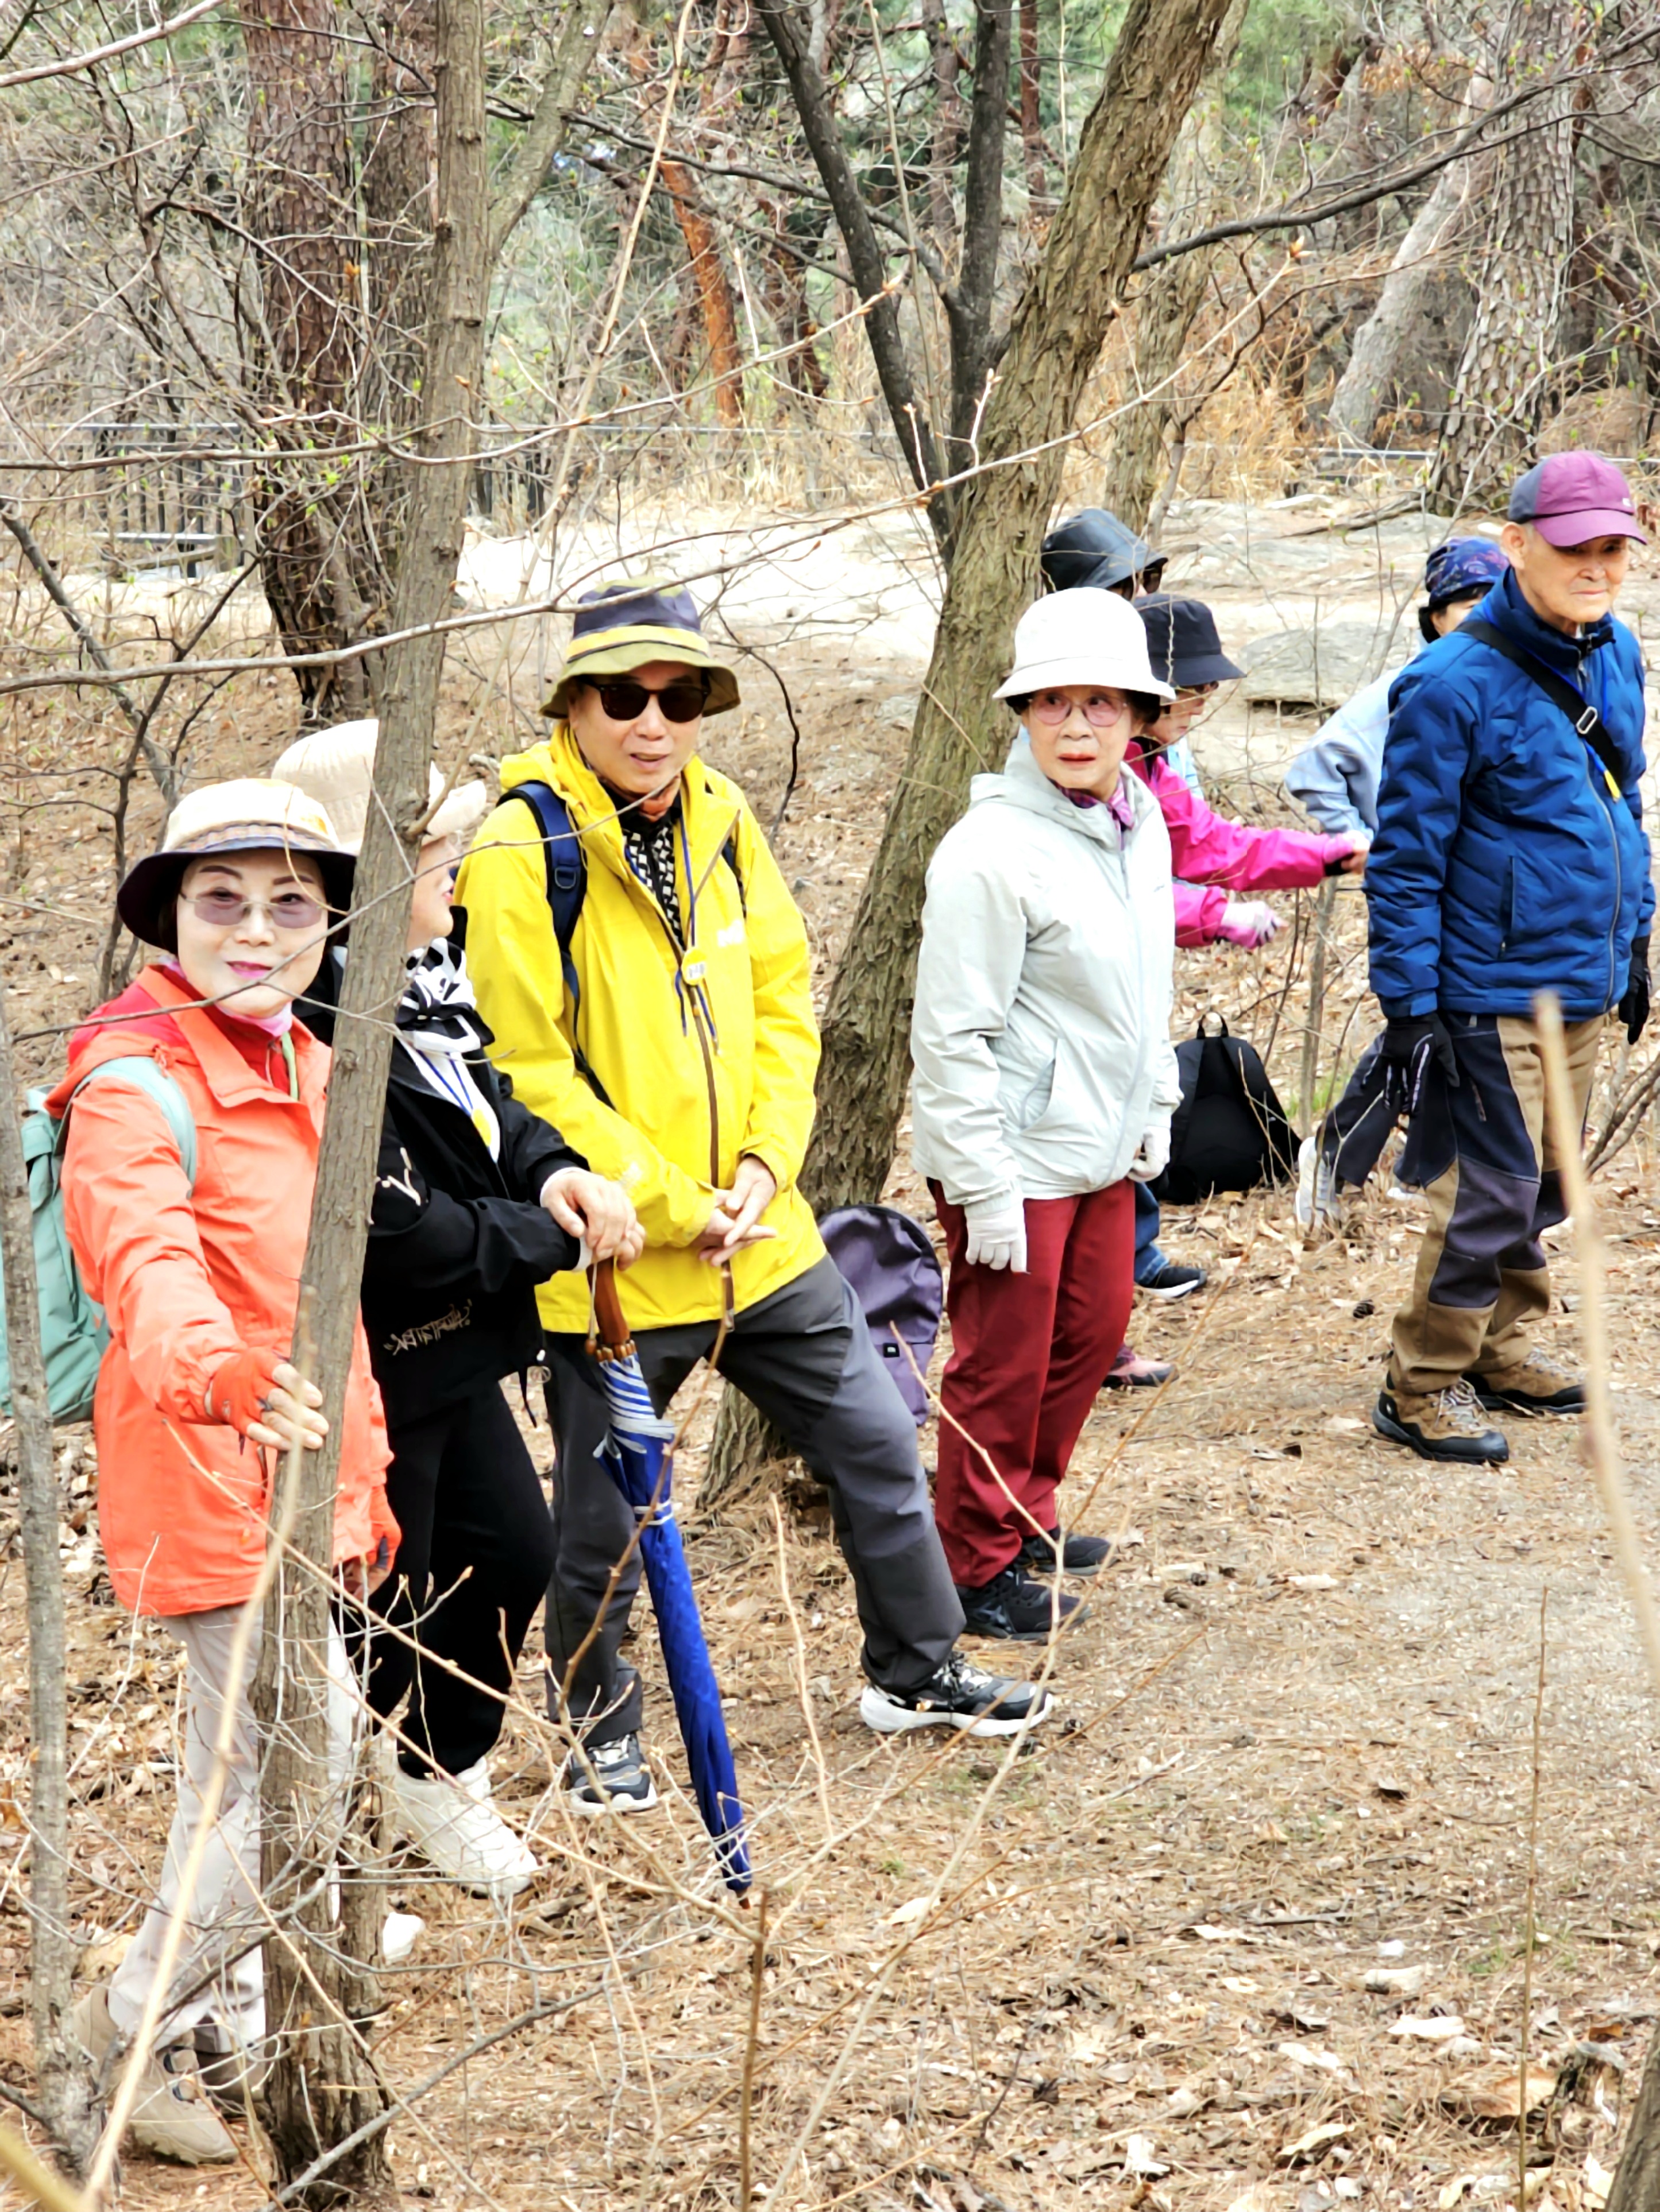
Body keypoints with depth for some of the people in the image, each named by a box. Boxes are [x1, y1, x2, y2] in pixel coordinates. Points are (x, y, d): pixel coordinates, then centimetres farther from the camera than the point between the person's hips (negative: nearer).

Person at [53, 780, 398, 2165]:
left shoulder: (304, 1071, 13)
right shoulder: (137, 1085, -17)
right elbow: (147, 1259, -36)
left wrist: (360, 1476, 22)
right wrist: (223, 1375, -55)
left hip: (294, 1468, 9)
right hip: (205, 1474, -9)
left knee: (250, 1761, 19)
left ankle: (215, 2032, 35)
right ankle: (141, 2025, 6)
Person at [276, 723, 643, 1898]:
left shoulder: (415, 978, 1)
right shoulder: (322, 1033, -30)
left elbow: (486, 1095, 16)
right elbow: (402, 1234, -28)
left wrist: (552, 1169, -5)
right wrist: (558, 1237, -15)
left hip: (453, 1354, 10)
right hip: (372, 1370, -10)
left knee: (512, 1550, 21)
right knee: (381, 1612, 4)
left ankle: (445, 1776, 43)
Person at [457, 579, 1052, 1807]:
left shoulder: (720, 820, 4)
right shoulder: (521, 854, -16)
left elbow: (782, 1000, 10)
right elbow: (527, 1074, -17)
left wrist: (764, 1163, -5)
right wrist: (669, 1203, -17)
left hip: (759, 1234, 6)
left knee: (876, 1438, 17)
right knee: (607, 1519, 7)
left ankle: (917, 1671, 36)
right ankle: (600, 1739, 29)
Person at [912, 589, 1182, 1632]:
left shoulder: (1141, 824, 4)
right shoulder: (992, 851, -22)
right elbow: (953, 1035, -20)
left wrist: (1155, 1106, 19)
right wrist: (984, 1186, -20)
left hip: (1103, 1148, 8)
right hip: (1015, 1157, -8)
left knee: (1092, 1331, 19)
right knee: (1004, 1363, 3)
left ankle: (1029, 1515, 38)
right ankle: (976, 1565, 19)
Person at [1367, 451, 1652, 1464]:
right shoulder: (1455, 684, -17)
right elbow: (1406, 859, -14)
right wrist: (1410, 1007, -15)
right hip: (1494, 993, -7)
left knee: (1541, 1185, 17)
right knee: (1490, 1193, -4)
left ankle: (1502, 1351, 33)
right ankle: (1422, 1388, 10)